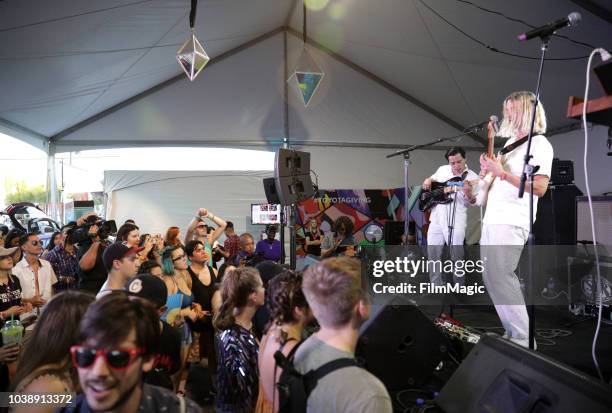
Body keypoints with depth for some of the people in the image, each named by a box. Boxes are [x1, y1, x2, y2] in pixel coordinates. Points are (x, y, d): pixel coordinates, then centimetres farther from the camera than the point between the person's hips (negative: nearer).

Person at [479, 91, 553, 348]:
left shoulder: (539, 143, -5)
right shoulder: (510, 142, 21)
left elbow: (540, 188, -16)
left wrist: (502, 173, -19)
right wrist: (487, 171, 7)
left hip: (511, 221, -9)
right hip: (492, 219, 9)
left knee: (500, 277, -14)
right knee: (490, 277, 10)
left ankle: (523, 339, -5)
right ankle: (511, 333, 19)